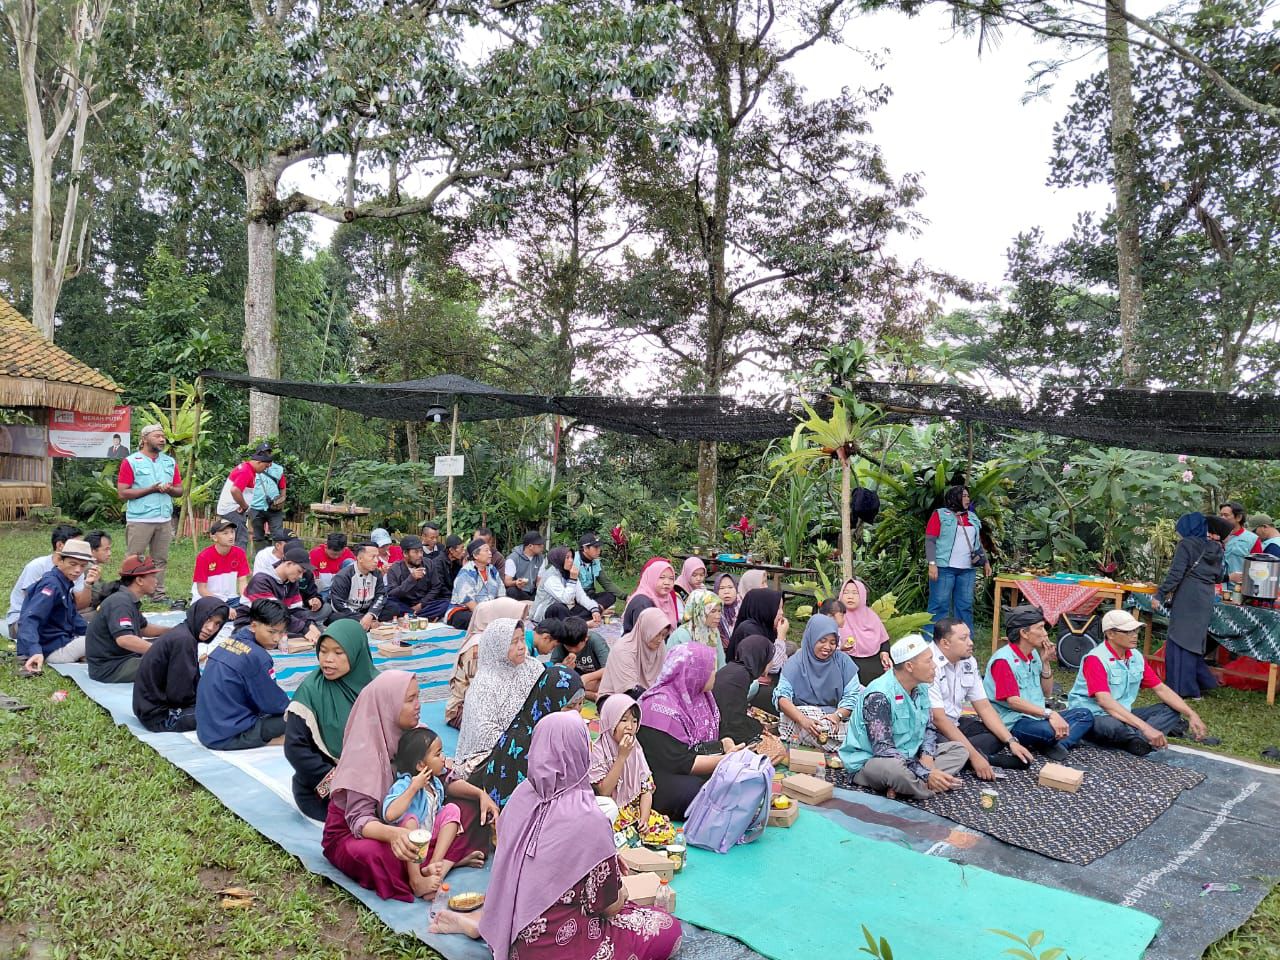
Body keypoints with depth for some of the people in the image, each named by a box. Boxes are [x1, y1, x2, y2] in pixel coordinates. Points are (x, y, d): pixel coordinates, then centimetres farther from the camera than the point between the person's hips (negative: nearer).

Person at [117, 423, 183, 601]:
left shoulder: (170, 462, 13)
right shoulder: (131, 462, -2)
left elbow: (180, 490, 16)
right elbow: (122, 493, -9)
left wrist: (170, 489, -8)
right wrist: (151, 489, -15)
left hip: (164, 519, 5)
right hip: (139, 519, -5)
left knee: (160, 559, 9)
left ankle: (158, 592, 16)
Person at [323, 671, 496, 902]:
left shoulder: (415, 733, -8)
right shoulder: (364, 751, -27)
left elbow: (444, 779, 1)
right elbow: (359, 818, -32)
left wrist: (480, 794, -16)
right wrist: (393, 834, -51)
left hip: (407, 821, 7)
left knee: (471, 808, -7)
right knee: (373, 854, -41)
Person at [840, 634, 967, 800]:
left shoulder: (921, 688, 2)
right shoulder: (878, 696, -25)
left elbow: (929, 727, 13)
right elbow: (883, 749, -29)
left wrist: (927, 755, -9)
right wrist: (926, 774, -33)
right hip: (870, 761, -9)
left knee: (960, 750, 1)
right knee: (895, 769, -41)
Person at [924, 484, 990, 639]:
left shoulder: (972, 517, 17)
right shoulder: (940, 514, -1)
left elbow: (978, 543, 24)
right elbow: (930, 540, -7)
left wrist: (986, 561, 17)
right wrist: (932, 563, -16)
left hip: (968, 569, 6)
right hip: (944, 568, -6)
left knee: (965, 605, 8)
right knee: (939, 605, -5)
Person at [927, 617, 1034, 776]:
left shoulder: (969, 663, 2)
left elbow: (984, 707, 6)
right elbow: (938, 718, -27)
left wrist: (1011, 742, -6)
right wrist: (974, 756, -28)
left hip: (956, 724, 9)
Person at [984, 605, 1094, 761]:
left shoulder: (1034, 655, 11)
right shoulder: (1003, 660, -14)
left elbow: (1047, 693, 17)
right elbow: (1013, 701, -21)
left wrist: (1045, 662, 4)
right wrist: (1049, 714, -29)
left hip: (1037, 718, 9)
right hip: (1013, 723, -9)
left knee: (1085, 715, -2)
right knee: (1049, 730, -35)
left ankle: (1059, 744, -23)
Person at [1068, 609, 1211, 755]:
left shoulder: (1136, 657, 4)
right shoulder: (1095, 659, -20)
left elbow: (1161, 689, 9)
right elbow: (1105, 702, -31)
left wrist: (1192, 715, -4)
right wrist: (1146, 728, -37)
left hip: (1122, 715, 9)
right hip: (1091, 716, -9)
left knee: (1171, 710, 1)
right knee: (1112, 726, -40)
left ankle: (1137, 739, -22)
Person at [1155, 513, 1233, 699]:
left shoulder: (1187, 544, -8)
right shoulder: (1217, 549, 10)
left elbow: (1176, 573, -14)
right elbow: (1219, 577, 16)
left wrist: (1160, 595, -11)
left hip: (1187, 598, -6)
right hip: (1207, 599, 7)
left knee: (1180, 641, -2)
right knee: (1195, 640, 16)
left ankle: (1183, 687, -2)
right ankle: (1201, 682, 19)